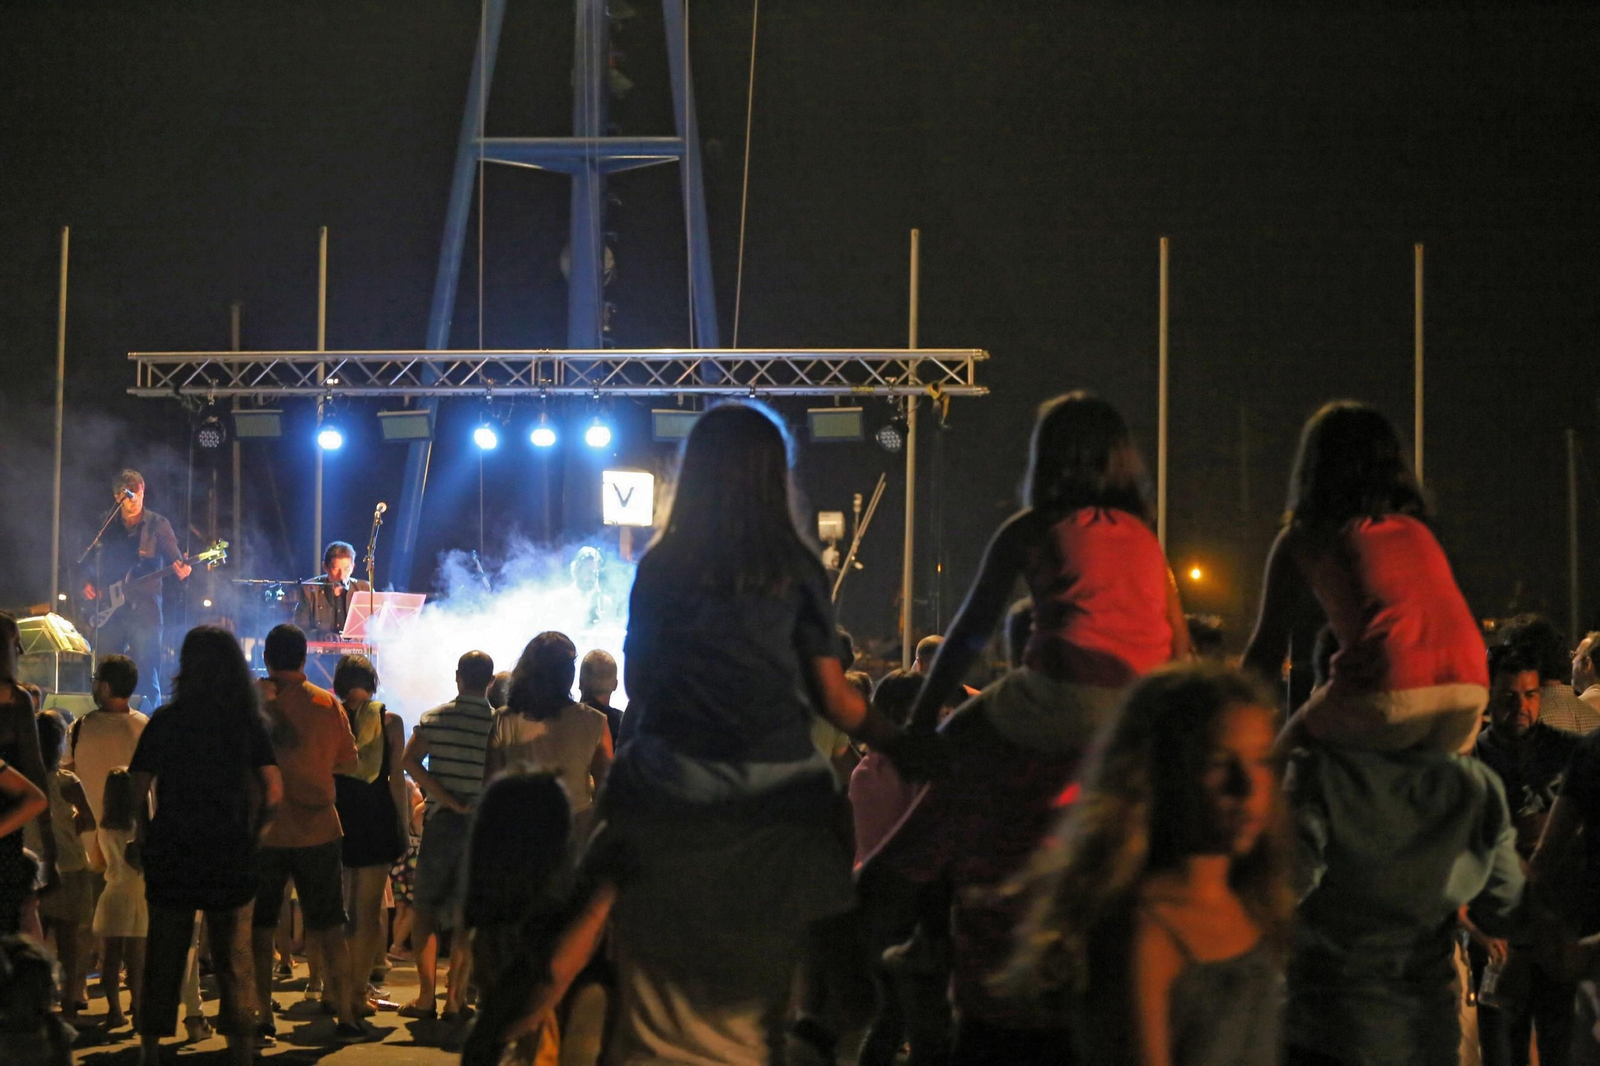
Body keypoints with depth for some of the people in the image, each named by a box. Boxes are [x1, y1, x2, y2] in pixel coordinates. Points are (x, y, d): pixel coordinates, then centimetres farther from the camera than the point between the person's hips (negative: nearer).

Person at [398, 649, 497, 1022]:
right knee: (468, 914, 8)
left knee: (424, 909, 8)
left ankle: (427, 995, 1)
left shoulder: (434, 718, 0)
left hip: (441, 822, 0)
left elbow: (409, 760, -11)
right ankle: (455, 997, 6)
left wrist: (451, 802, -12)